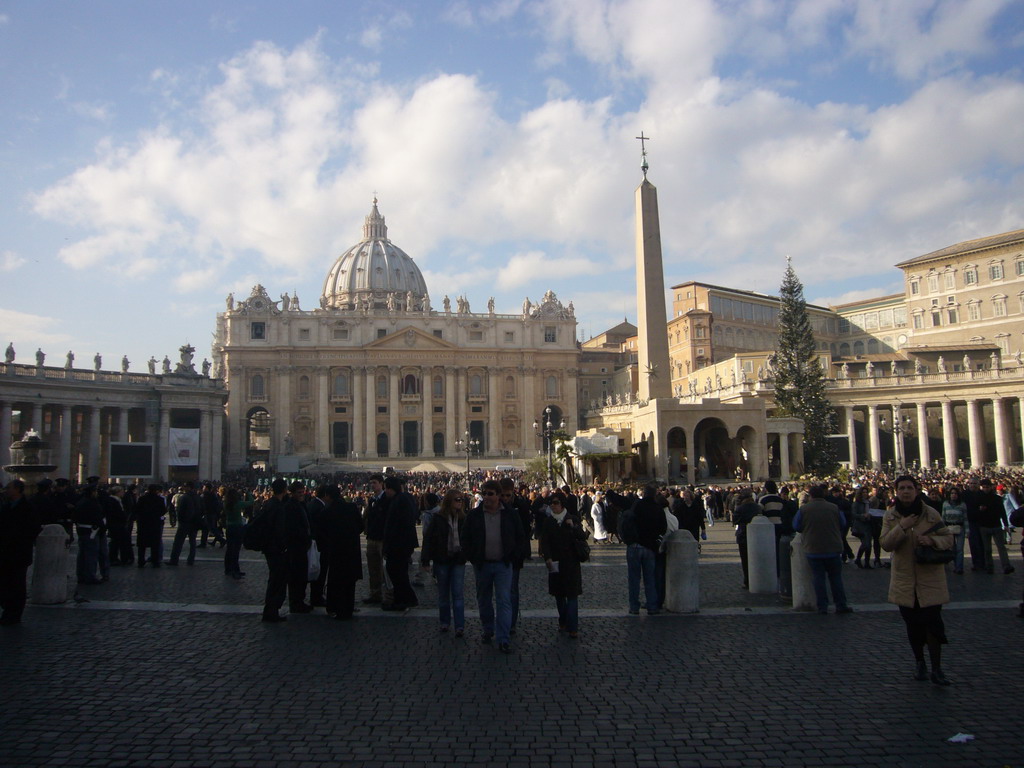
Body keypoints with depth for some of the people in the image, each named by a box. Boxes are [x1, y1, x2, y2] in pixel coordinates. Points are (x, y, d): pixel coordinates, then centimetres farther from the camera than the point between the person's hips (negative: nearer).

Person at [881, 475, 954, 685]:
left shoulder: (931, 514, -2)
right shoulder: (890, 516, 1)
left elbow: (948, 539, 0)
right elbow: (885, 544, -7)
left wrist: (932, 539, -20)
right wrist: (901, 527, -21)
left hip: (930, 578, -2)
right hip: (904, 579, 2)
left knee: (932, 622, -9)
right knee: (912, 624, 12)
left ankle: (936, 669, 2)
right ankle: (919, 662, 31)